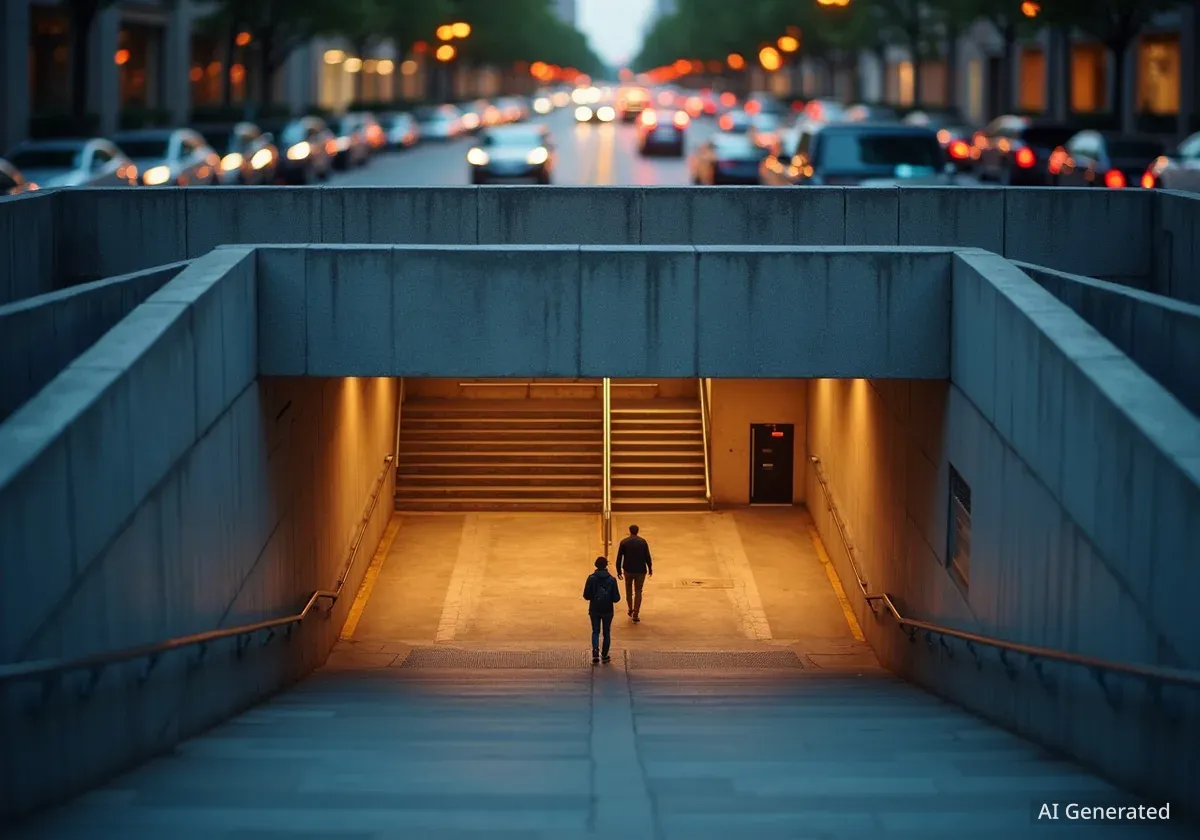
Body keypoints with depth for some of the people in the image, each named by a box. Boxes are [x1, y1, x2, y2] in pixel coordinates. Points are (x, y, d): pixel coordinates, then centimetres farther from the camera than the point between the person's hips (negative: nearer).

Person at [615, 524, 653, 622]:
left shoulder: (624, 542, -4)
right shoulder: (643, 542, -4)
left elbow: (619, 558, -4)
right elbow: (647, 557, -3)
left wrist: (619, 571, 3)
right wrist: (650, 568, 10)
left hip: (628, 570, 0)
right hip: (640, 570, 0)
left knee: (629, 590, 23)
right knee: (638, 592, 5)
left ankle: (630, 609, 28)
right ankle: (636, 614, -1)